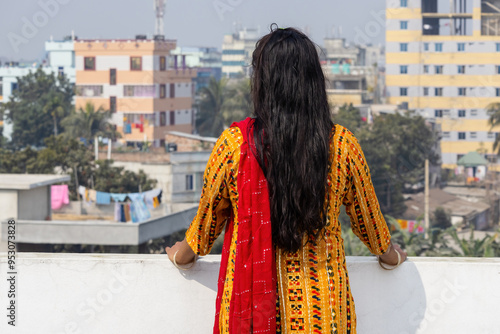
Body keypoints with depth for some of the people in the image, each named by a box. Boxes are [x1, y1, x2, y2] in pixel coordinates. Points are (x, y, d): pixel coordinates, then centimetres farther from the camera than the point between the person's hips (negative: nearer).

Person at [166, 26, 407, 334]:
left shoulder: (235, 143, -11)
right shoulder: (342, 146, -8)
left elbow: (208, 217, 5)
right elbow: (367, 218, 8)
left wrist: (183, 254, 26)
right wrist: (391, 255, 30)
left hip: (251, 309, -1)